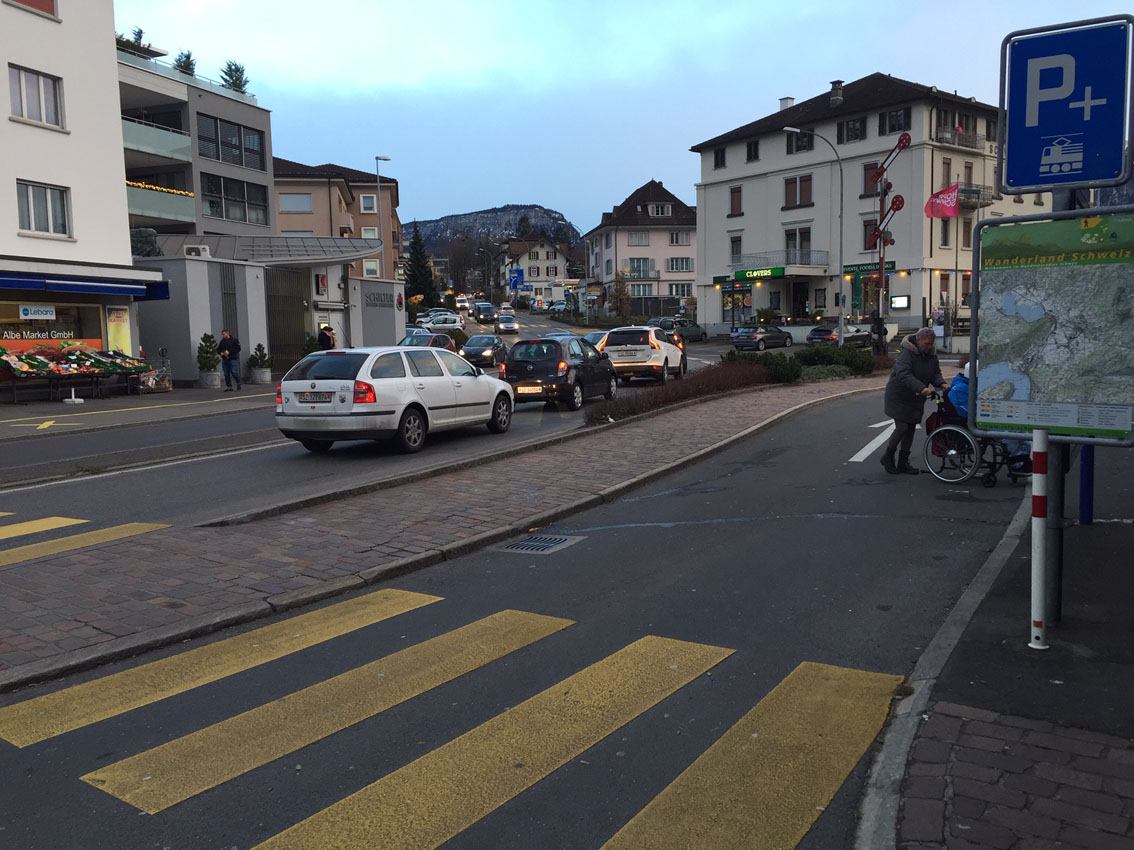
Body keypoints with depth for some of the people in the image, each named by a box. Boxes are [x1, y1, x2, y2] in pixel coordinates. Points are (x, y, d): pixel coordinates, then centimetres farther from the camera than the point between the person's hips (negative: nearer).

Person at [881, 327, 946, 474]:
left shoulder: (931, 354, 4)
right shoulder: (906, 353, -22)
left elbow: (935, 372, 8)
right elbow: (903, 374, -34)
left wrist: (941, 383, -15)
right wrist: (922, 388, -44)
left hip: (916, 398, 7)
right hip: (899, 396, -7)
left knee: (911, 429, 8)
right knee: (902, 427, -11)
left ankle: (903, 462, 17)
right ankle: (888, 457, 9)